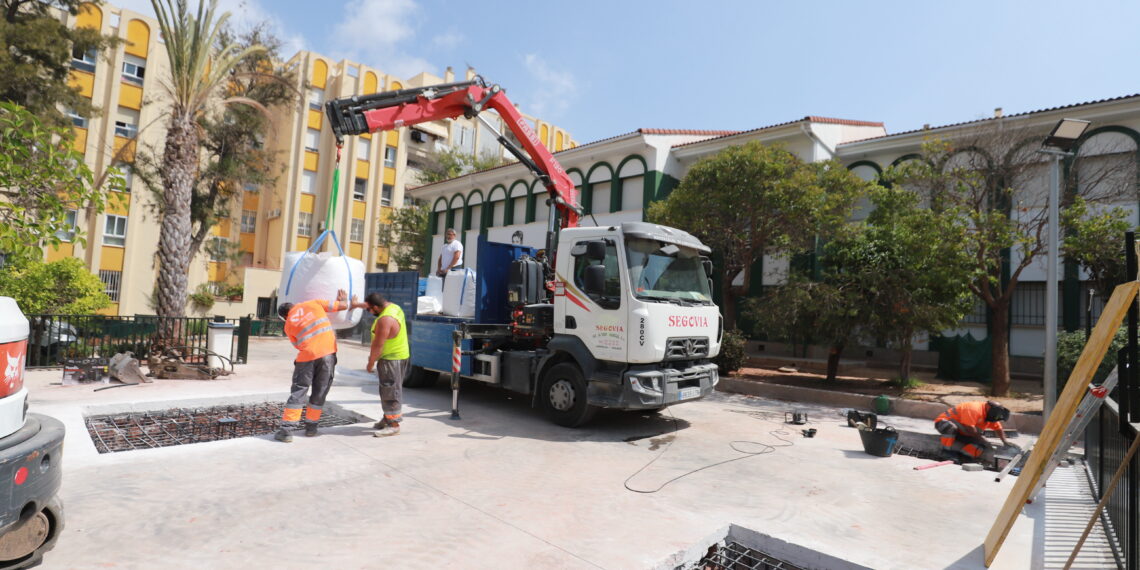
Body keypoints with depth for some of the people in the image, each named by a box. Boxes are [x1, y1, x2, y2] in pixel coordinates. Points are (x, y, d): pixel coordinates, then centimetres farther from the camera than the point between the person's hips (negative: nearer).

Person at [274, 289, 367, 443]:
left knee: (297, 392, 10)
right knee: (319, 393, 12)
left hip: (307, 356, 0)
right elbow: (342, 305, 7)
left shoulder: (288, 325, 13)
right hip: (328, 353, 0)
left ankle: (287, 429, 6)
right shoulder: (313, 303, 9)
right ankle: (311, 428, 21)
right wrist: (352, 303, 27)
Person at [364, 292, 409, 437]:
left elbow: (377, 346, -22)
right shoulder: (394, 306, 4)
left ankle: (393, 424, 3)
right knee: (391, 389, 19)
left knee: (390, 391, -3)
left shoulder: (384, 320, -26)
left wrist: (370, 363, -11)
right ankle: (387, 418, 31)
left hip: (391, 359, -11)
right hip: (401, 355, 11)